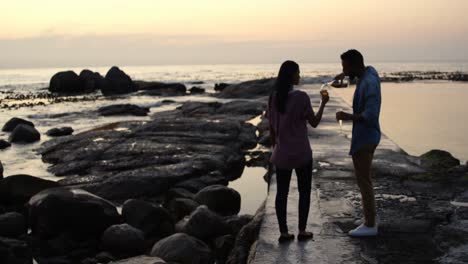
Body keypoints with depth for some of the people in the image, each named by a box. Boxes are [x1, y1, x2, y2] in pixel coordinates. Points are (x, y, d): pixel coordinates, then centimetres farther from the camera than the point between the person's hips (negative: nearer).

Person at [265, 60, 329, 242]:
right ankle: (302, 230, 13)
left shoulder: (273, 97, 0)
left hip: (281, 154, 4)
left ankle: (284, 232, 10)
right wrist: (323, 103, 4)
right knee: (304, 191, 10)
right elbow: (314, 123, -7)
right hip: (301, 153, -4)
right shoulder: (301, 97, -15)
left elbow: (271, 127, 6)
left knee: (282, 192, 9)